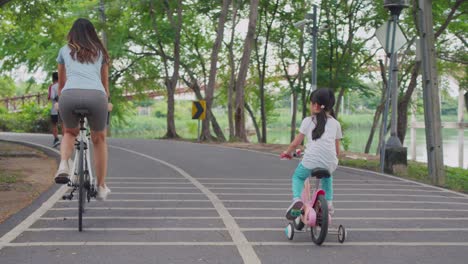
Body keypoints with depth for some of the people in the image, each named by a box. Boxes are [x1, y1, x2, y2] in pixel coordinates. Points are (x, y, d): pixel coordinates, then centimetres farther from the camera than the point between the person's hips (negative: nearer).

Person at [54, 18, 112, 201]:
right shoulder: (100, 52, 28)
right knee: (99, 139, 25)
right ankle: (101, 187, 26)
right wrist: (107, 102, 56)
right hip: (96, 96, 0)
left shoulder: (65, 50, 27)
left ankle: (63, 165, 1)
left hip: (70, 95, 0)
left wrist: (60, 101, 55)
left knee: (70, 132, 30)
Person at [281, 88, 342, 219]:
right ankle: (329, 202, 25)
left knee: (298, 176, 26)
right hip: (330, 163, 3)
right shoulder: (335, 123, 17)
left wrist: (286, 152, 29)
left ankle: (296, 199, 0)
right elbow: (337, 150, 18)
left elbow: (295, 143, 11)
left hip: (310, 160, -3)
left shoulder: (308, 121, 10)